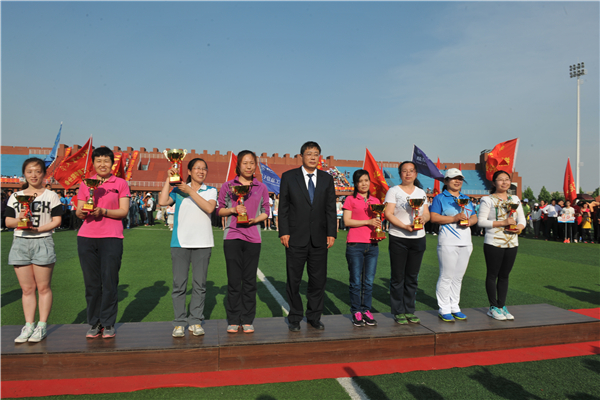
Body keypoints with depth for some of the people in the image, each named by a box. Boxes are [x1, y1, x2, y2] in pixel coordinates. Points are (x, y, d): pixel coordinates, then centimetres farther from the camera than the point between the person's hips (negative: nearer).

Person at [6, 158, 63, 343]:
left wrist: (39, 228, -14)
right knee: (26, 289, 8)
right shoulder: (15, 196, 13)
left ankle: (42, 326, 9)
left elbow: (57, 220, -1)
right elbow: (8, 221, 10)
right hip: (20, 243, 3)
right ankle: (28, 326, 16)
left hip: (42, 242, -3)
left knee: (43, 287, 0)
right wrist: (19, 219, -11)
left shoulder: (51, 196, 4)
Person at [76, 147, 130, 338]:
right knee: (91, 282, 5)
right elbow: (78, 213, 10)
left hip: (111, 237, -2)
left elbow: (124, 211, -1)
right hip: (86, 238, 2)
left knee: (109, 281, -2)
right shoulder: (85, 184, 14)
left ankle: (108, 324, 9)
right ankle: (94, 323, 17)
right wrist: (83, 211, -12)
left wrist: (103, 211, -16)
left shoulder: (120, 183, 7)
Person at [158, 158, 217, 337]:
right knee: (179, 283, 1)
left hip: (202, 243, 0)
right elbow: (162, 201, -7)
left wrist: (190, 191, -11)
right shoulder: (178, 190, 9)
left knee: (199, 284, 4)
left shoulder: (211, 191, 9)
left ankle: (196, 321, 14)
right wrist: (168, 179, -3)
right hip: (180, 242, 0)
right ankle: (179, 322, 11)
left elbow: (209, 208, -10)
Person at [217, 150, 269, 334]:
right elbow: (220, 210, 9)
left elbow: (266, 212, 12)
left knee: (250, 280, 4)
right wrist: (233, 210, -11)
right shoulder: (227, 186, 6)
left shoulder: (262, 188, 9)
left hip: (253, 238, 1)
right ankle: (233, 320, 13)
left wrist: (255, 219, -8)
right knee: (234, 280, 1)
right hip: (232, 236, -1)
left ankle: (247, 320, 15)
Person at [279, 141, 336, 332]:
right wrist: (284, 232, -8)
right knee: (293, 280, 5)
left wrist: (331, 233, 0)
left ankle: (314, 317, 24)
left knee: (318, 280, 7)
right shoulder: (289, 177, 2)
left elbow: (331, 208, 7)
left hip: (319, 239, 2)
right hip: (296, 238, -2)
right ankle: (295, 318, 21)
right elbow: (283, 207, 0)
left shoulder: (327, 179, 9)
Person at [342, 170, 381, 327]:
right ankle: (356, 312, 13)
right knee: (356, 281, 2)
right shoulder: (350, 199, 2)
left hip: (372, 245, 4)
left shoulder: (375, 201, 15)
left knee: (369, 281, 7)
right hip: (355, 245, -4)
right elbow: (347, 221, -6)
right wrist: (368, 222, -12)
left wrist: (379, 232, -1)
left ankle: (366, 310, 19)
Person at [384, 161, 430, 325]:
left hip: (418, 238, 4)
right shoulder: (393, 191, 1)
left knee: (412, 277, 9)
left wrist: (423, 218, -14)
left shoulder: (421, 192, 14)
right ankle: (398, 312, 11)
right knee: (398, 277, 1)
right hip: (398, 239, -4)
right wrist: (405, 226, -19)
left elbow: (427, 214, 9)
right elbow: (388, 214, -8)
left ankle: (409, 310, 20)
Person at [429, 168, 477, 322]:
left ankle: (454, 307, 19)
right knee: (446, 276, -5)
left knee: (458, 276, 10)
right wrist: (454, 218, -17)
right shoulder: (440, 198, 1)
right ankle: (444, 310, 3)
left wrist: (469, 222, -4)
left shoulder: (466, 199, 20)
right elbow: (433, 217, -11)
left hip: (465, 243, 6)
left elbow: (475, 217, 19)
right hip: (448, 242, -6)